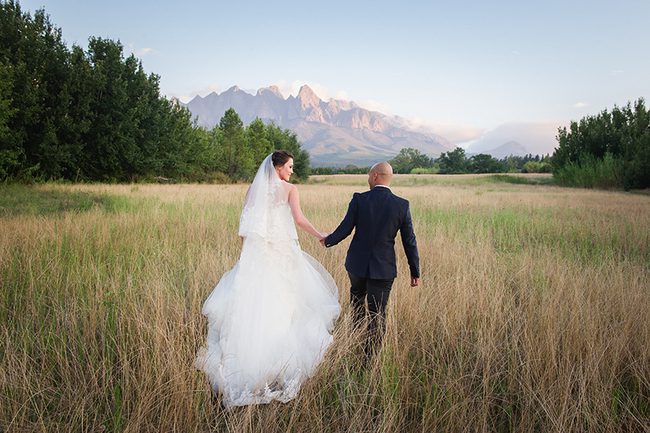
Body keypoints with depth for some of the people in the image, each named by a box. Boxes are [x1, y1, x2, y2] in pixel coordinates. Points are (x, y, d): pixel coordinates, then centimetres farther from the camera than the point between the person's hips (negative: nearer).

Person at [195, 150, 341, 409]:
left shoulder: (254, 189, 7)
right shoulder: (289, 189, -5)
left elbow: (245, 222, 6)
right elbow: (299, 219, -16)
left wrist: (245, 251, 13)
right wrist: (320, 236, -2)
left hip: (257, 250, 3)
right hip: (283, 250, -3)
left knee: (254, 296, 8)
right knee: (286, 296, 10)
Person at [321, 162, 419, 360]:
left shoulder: (359, 200, -11)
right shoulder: (402, 205, -8)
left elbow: (344, 230, -8)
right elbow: (409, 241, -4)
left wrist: (327, 241, 12)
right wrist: (415, 272, 5)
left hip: (357, 263, 2)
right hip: (384, 268, -1)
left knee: (357, 296, 31)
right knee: (378, 315, 7)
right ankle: (370, 359, 11)